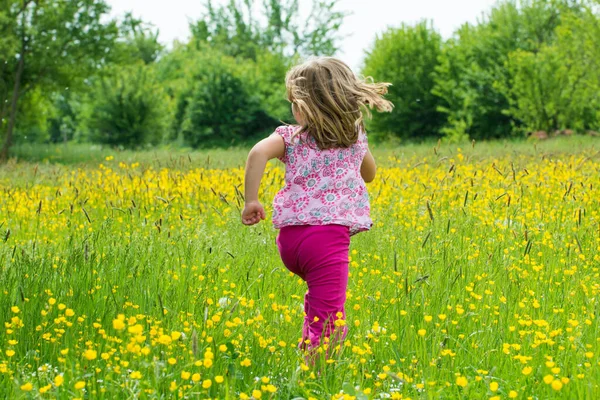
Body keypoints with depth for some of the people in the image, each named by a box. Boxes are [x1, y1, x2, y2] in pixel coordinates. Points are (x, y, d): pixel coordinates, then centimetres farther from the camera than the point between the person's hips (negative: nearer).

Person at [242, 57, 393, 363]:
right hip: (329, 234, -3)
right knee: (329, 324, -11)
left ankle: (306, 355, 28)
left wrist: (250, 200, -7)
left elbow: (258, 152, -13)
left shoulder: (291, 137, 9)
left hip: (288, 237, 3)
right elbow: (369, 174, 35)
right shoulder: (356, 138, 15)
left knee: (319, 291, 31)